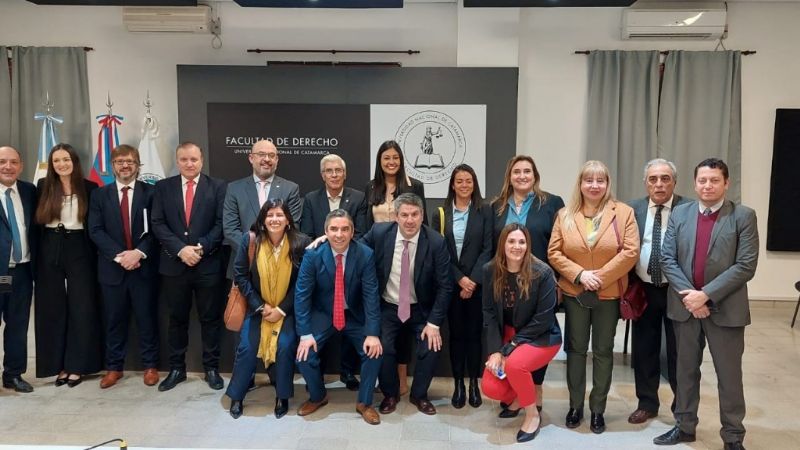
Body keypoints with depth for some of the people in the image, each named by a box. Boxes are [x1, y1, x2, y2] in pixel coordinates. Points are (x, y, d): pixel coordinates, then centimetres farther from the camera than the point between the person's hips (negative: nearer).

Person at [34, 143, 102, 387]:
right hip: (49, 252, 2)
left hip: (79, 251, -2)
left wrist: (97, 254, -6)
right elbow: (36, 220, 6)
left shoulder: (89, 188, -1)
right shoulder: (43, 186, 4)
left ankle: (77, 365, 12)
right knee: (52, 309, 7)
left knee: (81, 308, 1)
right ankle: (58, 365, 17)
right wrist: (34, 254, 0)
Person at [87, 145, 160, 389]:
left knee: (147, 318, 5)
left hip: (144, 266, -2)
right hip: (112, 267, 2)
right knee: (114, 320, 9)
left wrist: (138, 253, -16)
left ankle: (150, 365, 17)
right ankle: (114, 367, 21)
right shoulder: (100, 195, 8)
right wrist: (118, 255, -13)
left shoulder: (150, 192, 3)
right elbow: (95, 231, -1)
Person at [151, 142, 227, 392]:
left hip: (208, 264, -1)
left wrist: (201, 247, -15)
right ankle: (177, 369, 23)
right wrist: (180, 249, -13)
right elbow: (158, 224, -1)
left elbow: (221, 224, -3)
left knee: (210, 319, 7)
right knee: (177, 319, 11)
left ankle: (211, 369, 18)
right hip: (174, 265, 2)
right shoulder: (163, 187, 7)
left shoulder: (217, 187, 3)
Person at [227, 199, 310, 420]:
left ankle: (282, 396, 6)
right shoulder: (250, 240, -10)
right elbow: (240, 275, -5)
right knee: (247, 346, -8)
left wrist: (281, 309, -13)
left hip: (288, 308, -1)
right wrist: (260, 306, -11)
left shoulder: (301, 242, -14)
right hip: (258, 306, 1)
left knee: (285, 346, -17)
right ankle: (236, 396, 15)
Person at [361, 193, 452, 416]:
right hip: (387, 307, 1)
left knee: (432, 346, -16)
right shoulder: (379, 233, -14)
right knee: (381, 347, -17)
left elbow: (445, 286, -12)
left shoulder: (436, 242, -17)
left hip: (420, 309, 0)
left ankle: (419, 395, 13)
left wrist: (434, 322, -15)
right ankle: (390, 394, 13)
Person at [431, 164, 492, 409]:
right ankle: (458, 384, 15)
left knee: (474, 332, 4)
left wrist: (472, 280, -13)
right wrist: (459, 278, -11)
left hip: (477, 282, -1)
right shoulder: (440, 213, 4)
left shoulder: (484, 212, 2)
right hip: (451, 283, 1)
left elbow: (487, 249, -4)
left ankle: (474, 383, 16)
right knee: (456, 333, 6)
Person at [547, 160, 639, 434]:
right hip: (574, 293, 1)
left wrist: (600, 277, -17)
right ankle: (575, 406, 24)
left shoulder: (623, 213, -3)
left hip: (608, 294, -1)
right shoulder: (565, 215, 1)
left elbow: (630, 252, -10)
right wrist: (580, 275, -15)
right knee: (576, 349, 10)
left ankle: (598, 410, 21)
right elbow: (554, 252, -2)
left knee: (603, 351, 9)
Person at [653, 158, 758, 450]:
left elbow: (746, 266, -12)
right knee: (685, 370, 14)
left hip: (725, 308, -3)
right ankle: (684, 426, 29)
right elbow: (667, 259, 0)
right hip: (684, 305, 3)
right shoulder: (679, 214, 6)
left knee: (729, 375, 8)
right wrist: (686, 293, -14)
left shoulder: (743, 216, -4)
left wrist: (707, 294, -18)